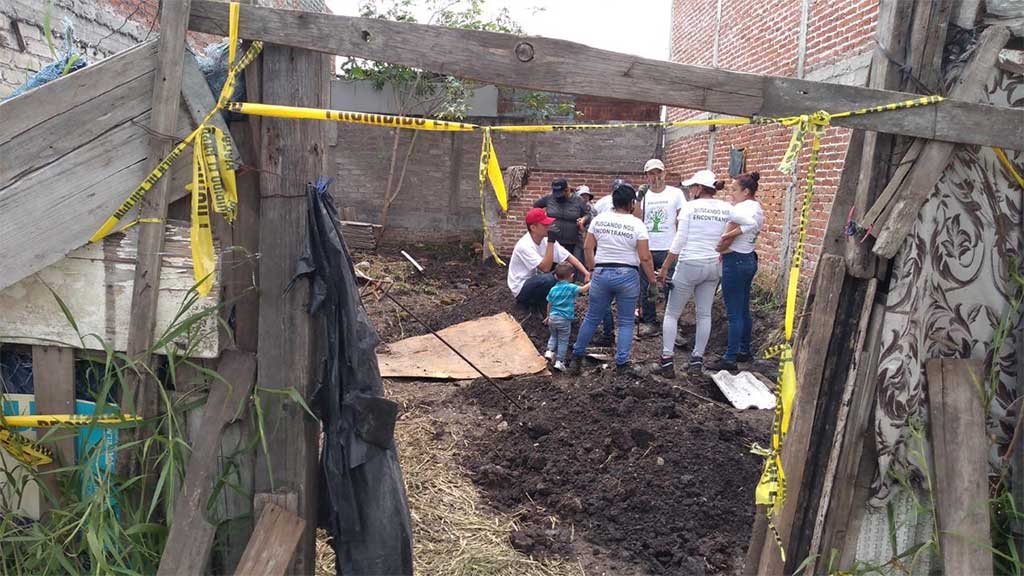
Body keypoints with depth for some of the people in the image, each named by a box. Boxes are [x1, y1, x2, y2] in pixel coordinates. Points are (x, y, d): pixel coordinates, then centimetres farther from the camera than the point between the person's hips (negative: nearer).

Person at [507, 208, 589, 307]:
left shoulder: (546, 239, -3)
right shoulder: (525, 245, -26)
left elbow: (569, 258, -4)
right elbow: (545, 268, -31)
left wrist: (586, 273, -18)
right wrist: (551, 242, -33)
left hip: (537, 282, 8)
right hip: (521, 290, -8)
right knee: (549, 278, -35)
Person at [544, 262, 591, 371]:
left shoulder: (553, 289, 7)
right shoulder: (571, 288, -8)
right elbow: (582, 289, -24)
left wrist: (548, 316, 27)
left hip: (553, 318, 4)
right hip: (565, 319, -4)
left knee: (554, 336, 26)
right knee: (563, 341, 6)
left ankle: (550, 351, 7)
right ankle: (559, 361, 5)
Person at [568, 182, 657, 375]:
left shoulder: (599, 219, 2)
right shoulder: (637, 224, -7)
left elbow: (587, 247, 4)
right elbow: (645, 258, -9)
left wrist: (592, 269, 16)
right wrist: (653, 281, 1)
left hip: (601, 273, 3)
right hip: (627, 275, -3)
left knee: (592, 318, 14)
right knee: (626, 322, 7)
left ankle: (577, 357, 20)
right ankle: (622, 363, 5)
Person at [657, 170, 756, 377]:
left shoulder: (690, 207, -10)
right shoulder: (726, 208, 3)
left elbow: (679, 242, -11)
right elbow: (750, 223, 13)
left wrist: (665, 268, -5)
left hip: (689, 265, -5)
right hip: (713, 266, 5)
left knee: (672, 313, 6)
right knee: (704, 314, 14)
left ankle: (667, 360, 0)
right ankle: (697, 360, 18)